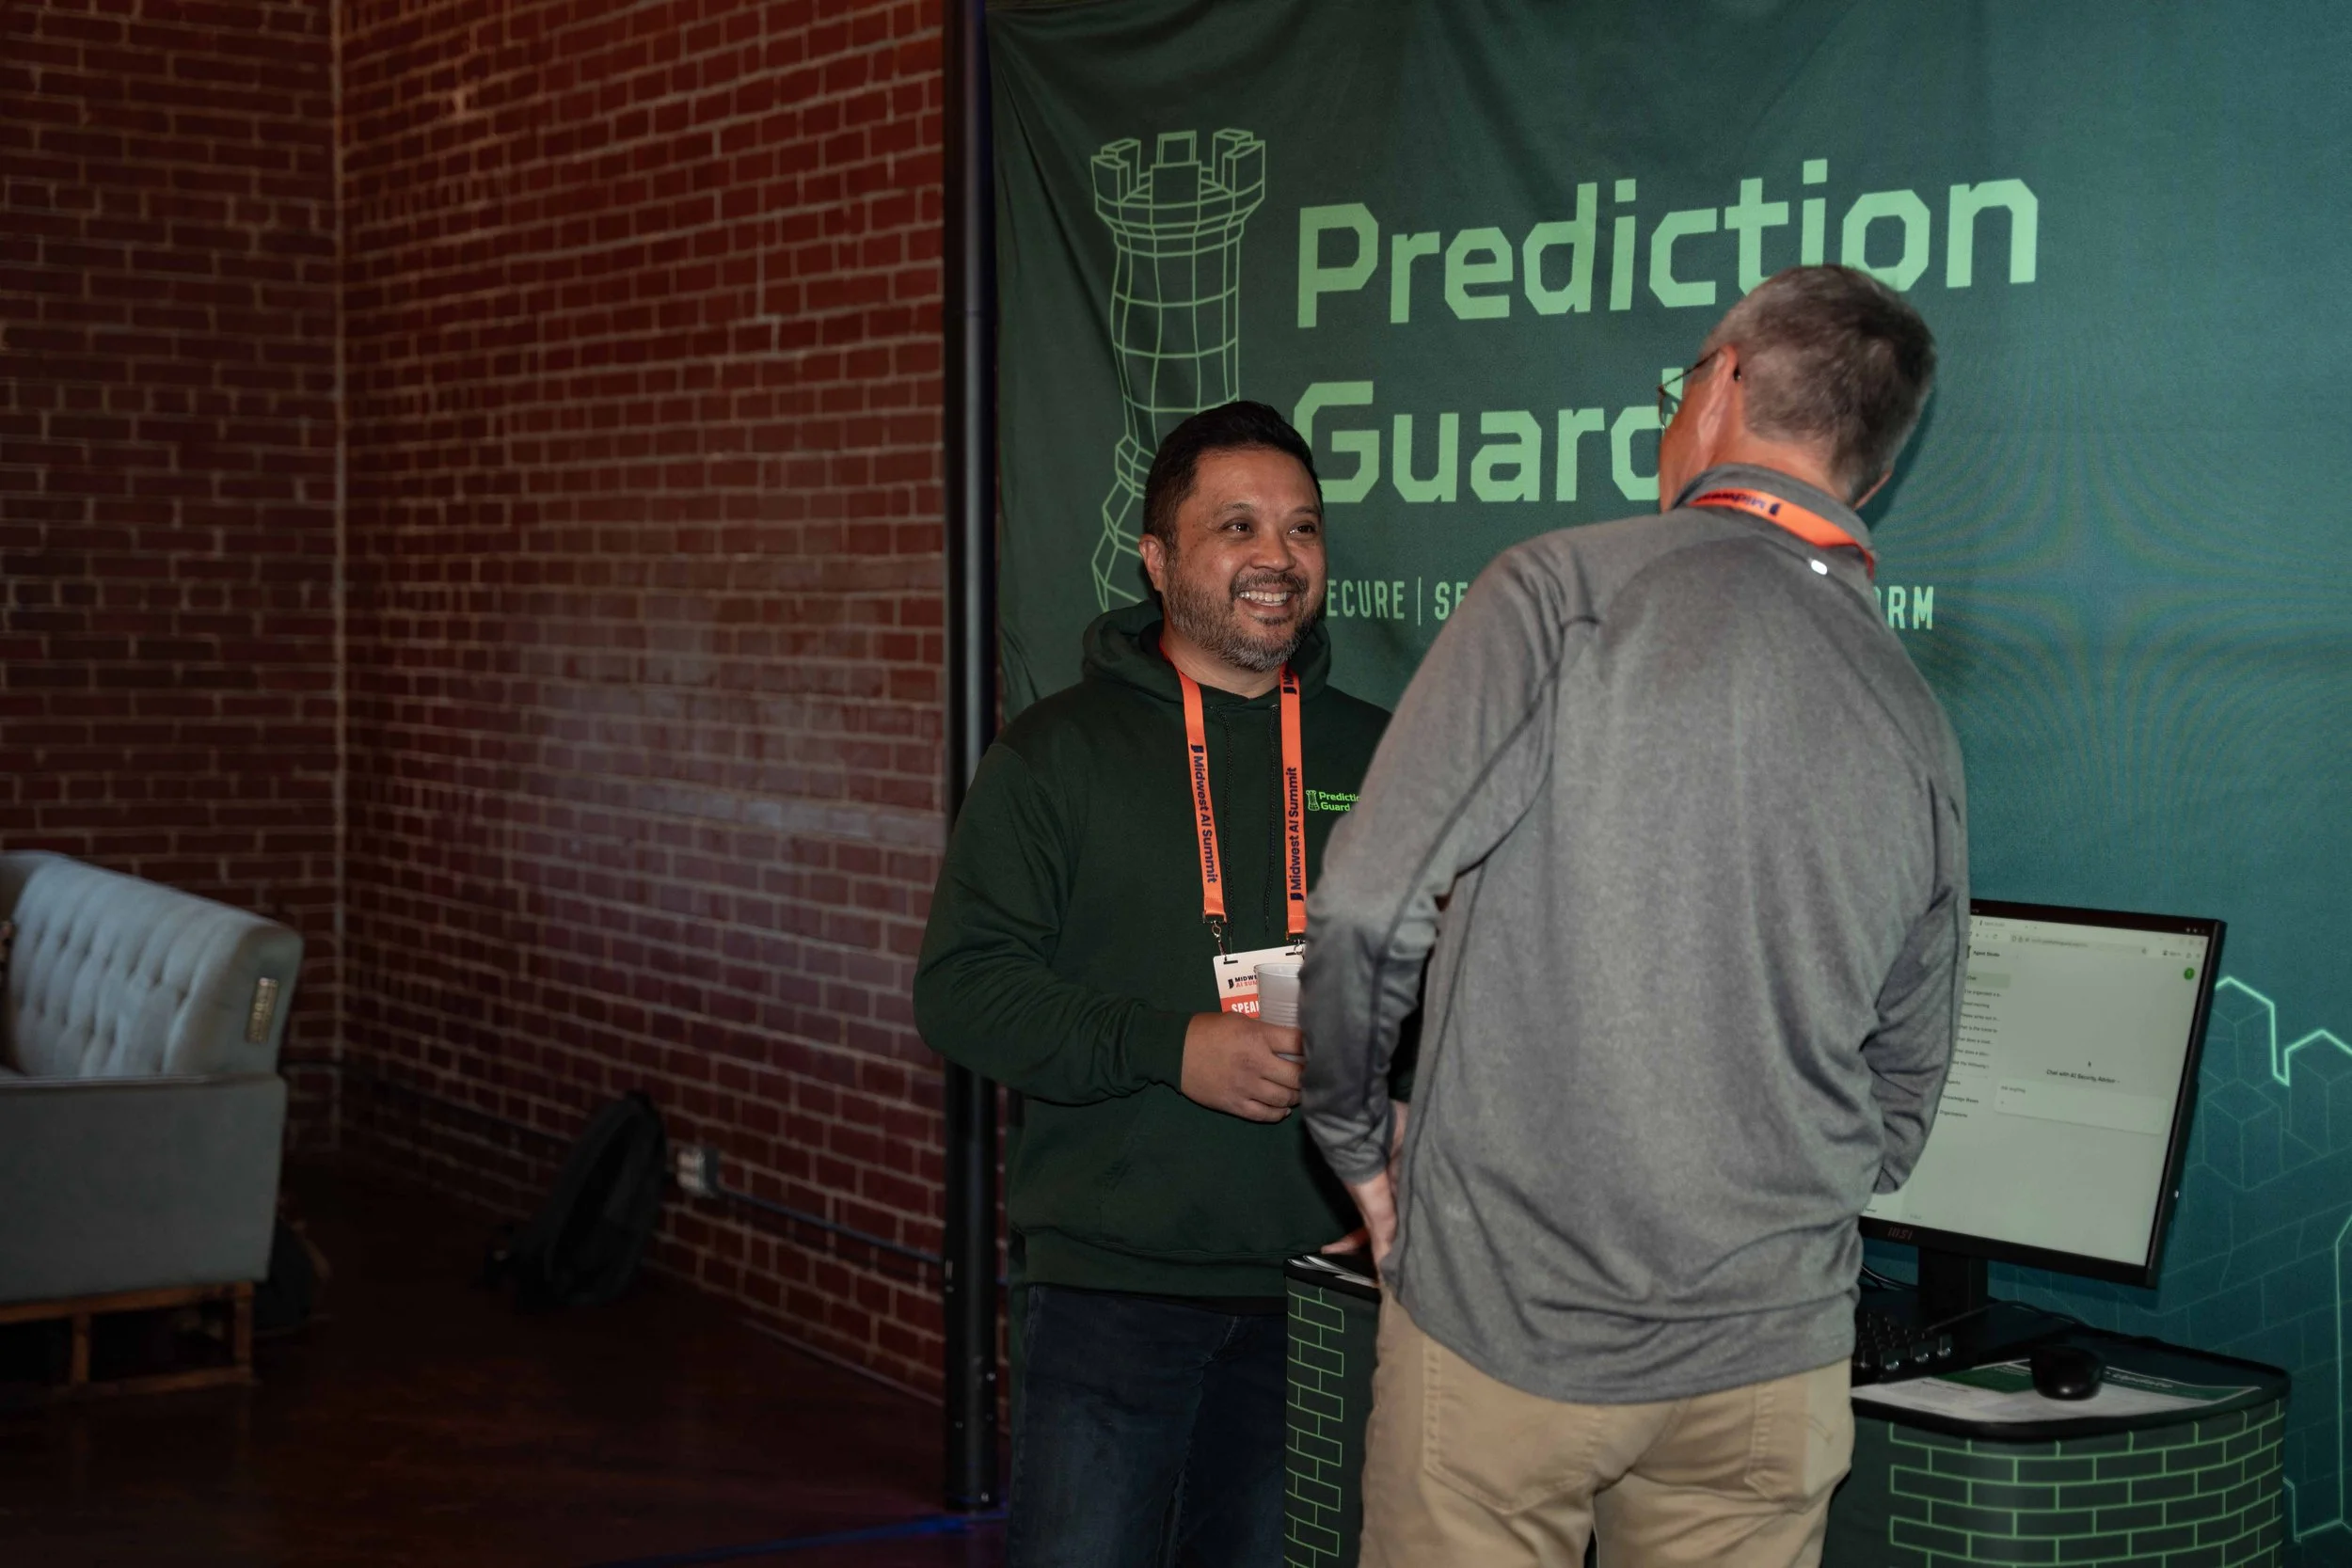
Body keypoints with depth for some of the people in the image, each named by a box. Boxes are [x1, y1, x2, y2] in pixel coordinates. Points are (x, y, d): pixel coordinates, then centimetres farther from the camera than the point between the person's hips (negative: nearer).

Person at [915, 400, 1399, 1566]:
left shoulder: (1373, 756, 11)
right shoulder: (1057, 754, 2)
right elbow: (961, 989, -4)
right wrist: (1173, 1049, -17)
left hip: (1315, 1282, 3)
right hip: (1110, 1282, -3)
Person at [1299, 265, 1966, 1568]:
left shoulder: (1563, 592, -10)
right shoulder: (1917, 729, 5)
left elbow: (1366, 908, -15)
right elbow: (1901, 1100, 13)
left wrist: (1355, 1143, 2)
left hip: (1505, 1314, -4)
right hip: (1772, 1358, 4)